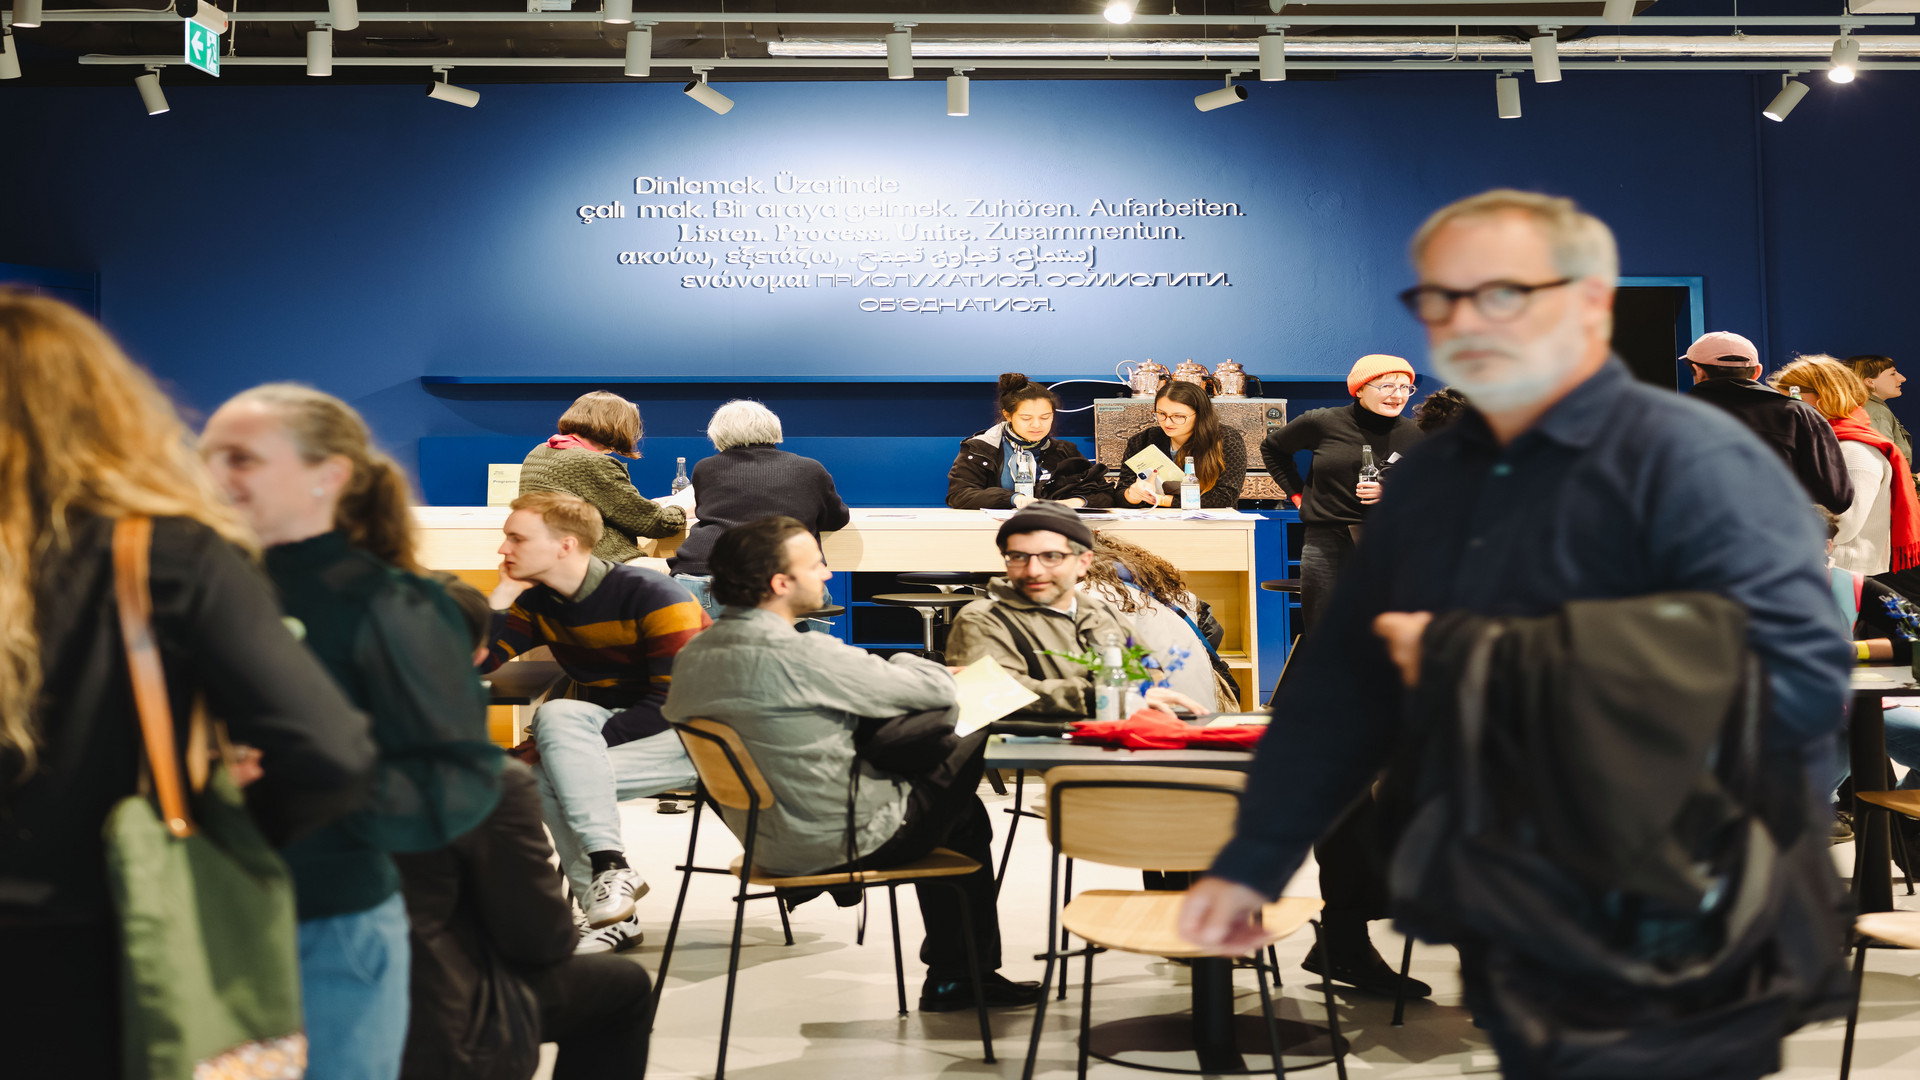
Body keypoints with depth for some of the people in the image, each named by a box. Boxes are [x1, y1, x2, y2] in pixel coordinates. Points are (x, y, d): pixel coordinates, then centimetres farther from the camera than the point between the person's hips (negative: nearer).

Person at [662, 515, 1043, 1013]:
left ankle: (949, 976, 35)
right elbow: (939, 689, -21)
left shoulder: (692, 655, -3)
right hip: (841, 840, -8)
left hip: (763, 840, 8)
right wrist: (900, 661, 5)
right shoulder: (802, 654, -28)